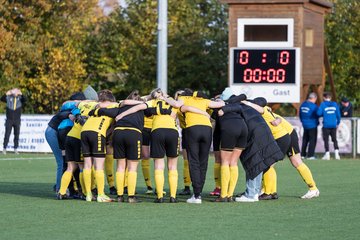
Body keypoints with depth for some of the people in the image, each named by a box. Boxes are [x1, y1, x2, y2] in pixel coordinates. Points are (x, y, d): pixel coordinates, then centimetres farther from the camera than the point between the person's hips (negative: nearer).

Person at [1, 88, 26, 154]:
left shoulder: (20, 98, 1)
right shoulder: (8, 97, 1)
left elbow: (25, 100, -17)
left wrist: (21, 94, -32)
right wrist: (6, 94, -28)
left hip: (17, 120, 1)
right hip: (9, 120, -1)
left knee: (17, 135, 3)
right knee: (7, 134, -1)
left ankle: (15, 149, 10)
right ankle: (4, 148, 3)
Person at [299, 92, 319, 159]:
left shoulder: (303, 104, 5)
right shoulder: (313, 106, -18)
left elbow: (300, 114, 14)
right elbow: (318, 114, -12)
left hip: (305, 125, 7)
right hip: (312, 125, -7)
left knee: (305, 140, 16)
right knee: (312, 140, -1)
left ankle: (303, 154, 18)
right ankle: (310, 155, -4)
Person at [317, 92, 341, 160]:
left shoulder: (323, 104, -4)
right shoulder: (335, 104, 5)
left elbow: (319, 113, -13)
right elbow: (338, 114, 6)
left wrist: (323, 114, 10)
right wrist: (338, 123, 17)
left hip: (326, 125, -3)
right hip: (333, 125, 3)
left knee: (326, 139, 4)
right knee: (334, 139, 10)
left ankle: (327, 154, 0)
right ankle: (336, 153, 0)